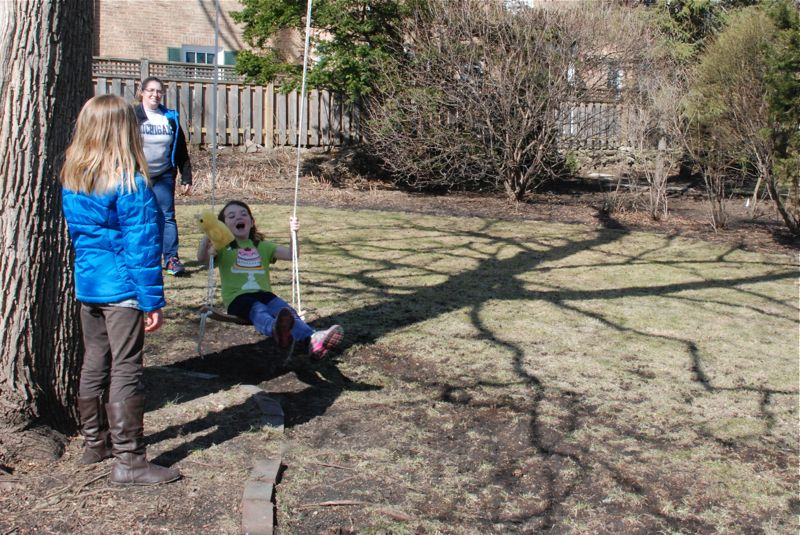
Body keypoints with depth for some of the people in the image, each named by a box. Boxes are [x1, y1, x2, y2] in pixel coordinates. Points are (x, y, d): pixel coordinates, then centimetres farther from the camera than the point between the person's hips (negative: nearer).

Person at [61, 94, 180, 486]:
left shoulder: (71, 180, 5)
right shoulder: (130, 183, -17)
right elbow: (141, 247, -17)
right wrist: (153, 301, -13)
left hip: (87, 287, 7)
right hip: (123, 290, -7)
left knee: (94, 365, 17)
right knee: (125, 371, -2)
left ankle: (96, 442, 32)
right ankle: (128, 461, 3)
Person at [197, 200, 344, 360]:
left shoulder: (262, 246, 24)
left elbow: (290, 255, 13)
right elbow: (202, 258, -7)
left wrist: (293, 233, -3)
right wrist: (207, 234, -24)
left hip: (263, 294, 4)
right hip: (238, 298, -3)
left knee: (287, 311, -30)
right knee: (258, 311, -39)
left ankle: (312, 339, -58)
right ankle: (275, 329, -75)